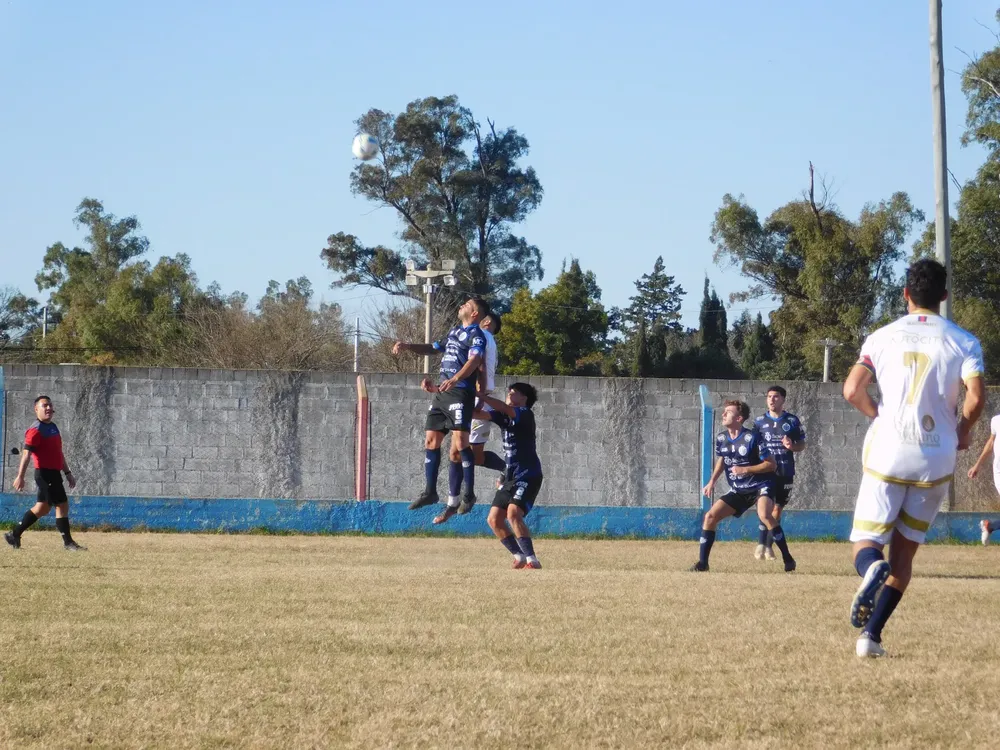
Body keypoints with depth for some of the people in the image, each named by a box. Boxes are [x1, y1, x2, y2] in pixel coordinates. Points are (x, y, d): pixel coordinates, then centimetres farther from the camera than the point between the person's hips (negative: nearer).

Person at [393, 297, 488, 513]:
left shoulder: (476, 335, -6)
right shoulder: (454, 332, 22)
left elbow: (474, 361, -23)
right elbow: (434, 348, 39)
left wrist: (455, 379, -40)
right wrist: (407, 347, 28)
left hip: (461, 393, -9)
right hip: (442, 393, 9)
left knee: (460, 443, -16)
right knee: (431, 440, 8)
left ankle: (469, 494, -12)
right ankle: (430, 492, 15)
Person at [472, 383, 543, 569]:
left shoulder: (526, 414, -10)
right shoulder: (503, 416, 11)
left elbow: (504, 408, -28)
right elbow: (478, 413, 1)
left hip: (528, 475, -9)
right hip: (510, 477, 9)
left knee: (513, 513, -25)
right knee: (494, 519, 4)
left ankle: (532, 560, -26)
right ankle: (521, 557, 14)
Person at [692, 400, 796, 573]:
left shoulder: (752, 437, -18)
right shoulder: (721, 438, 1)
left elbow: (772, 464, -15)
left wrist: (746, 470, -22)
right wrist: (712, 481, 11)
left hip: (761, 485, -7)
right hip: (738, 490, 7)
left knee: (764, 515, -34)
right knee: (710, 516, -5)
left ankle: (788, 559, -24)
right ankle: (702, 563, 4)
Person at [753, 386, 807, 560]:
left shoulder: (792, 421, 3)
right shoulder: (759, 421, 5)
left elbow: (802, 445, 8)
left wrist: (791, 446, -13)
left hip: (785, 472, 1)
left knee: (777, 509, 6)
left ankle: (768, 546, 16)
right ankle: (761, 545, -9)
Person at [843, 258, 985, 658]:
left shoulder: (883, 337, 3)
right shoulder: (963, 342, 0)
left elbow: (852, 391, -6)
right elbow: (976, 397, -13)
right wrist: (962, 431, 7)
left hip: (886, 451, 0)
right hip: (936, 459, 1)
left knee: (867, 543, 5)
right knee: (903, 553, 11)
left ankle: (871, 568, -32)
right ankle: (871, 634, -1)